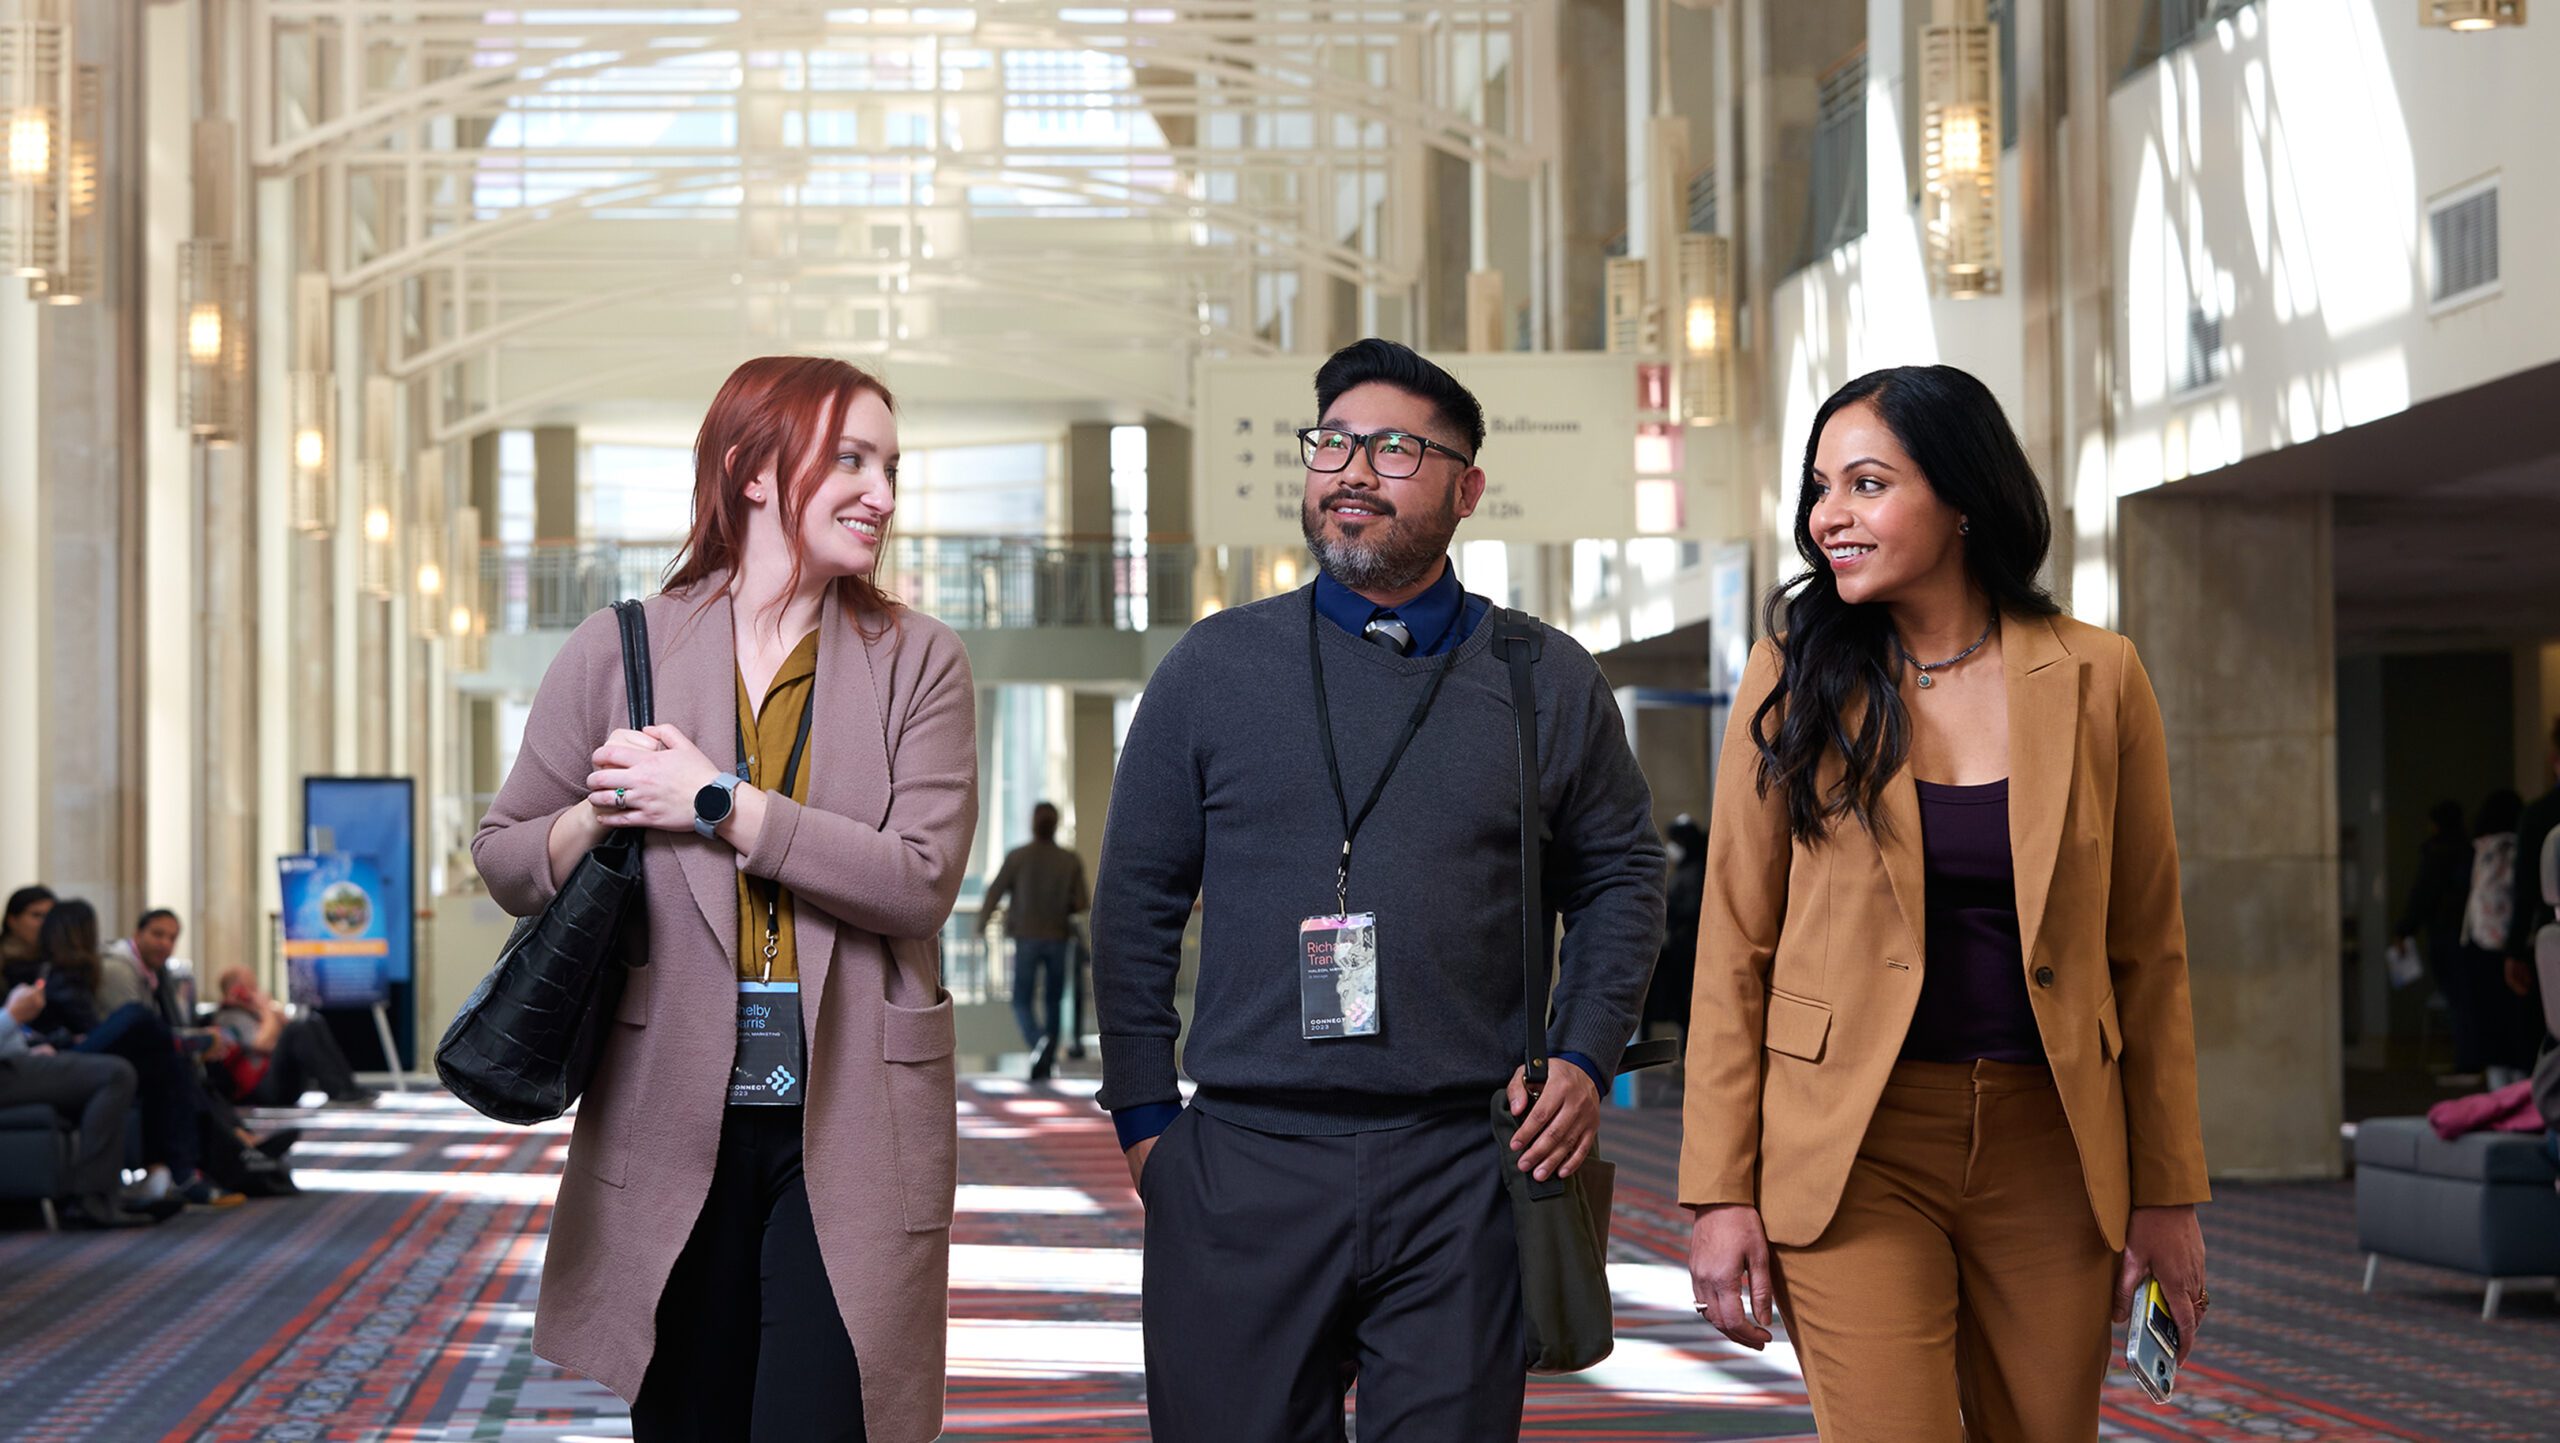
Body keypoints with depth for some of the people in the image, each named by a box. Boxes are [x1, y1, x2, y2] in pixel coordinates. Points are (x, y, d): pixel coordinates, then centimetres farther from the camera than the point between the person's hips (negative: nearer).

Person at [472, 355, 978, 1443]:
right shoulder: (616, 654, 6)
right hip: (675, 1119, 1)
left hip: (845, 1127, -1)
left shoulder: (917, 663, 4)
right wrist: (605, 816, -9)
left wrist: (718, 804, -12)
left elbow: (922, 882, -9)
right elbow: (503, 861, 12)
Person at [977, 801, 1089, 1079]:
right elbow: (1081, 903, -2)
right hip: (1058, 938, 2)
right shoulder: (1071, 861, -2)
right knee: (1053, 1002, 14)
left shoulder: (1017, 857, -8)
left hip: (1027, 938, -2)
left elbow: (995, 892, -5)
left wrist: (982, 922, 12)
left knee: (1022, 1001, 3)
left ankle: (1039, 1042, -24)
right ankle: (1047, 1059, 13)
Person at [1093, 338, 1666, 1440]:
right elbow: (1136, 902, 10)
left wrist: (1584, 1059, 3)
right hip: (1243, 1170, 0)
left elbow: (1621, 874, 17)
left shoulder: (1547, 680, 8)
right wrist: (1143, 1116, 5)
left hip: (1465, 1176, 0)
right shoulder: (1213, 667, 7)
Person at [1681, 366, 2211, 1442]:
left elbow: (2147, 949, 6)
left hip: (2049, 1150, 2)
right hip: (1856, 1150, -2)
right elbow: (1734, 950, 1)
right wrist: (1721, 1192, -5)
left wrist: (2168, 1192, 5)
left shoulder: (2094, 679, 2)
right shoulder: (1795, 678, 1)